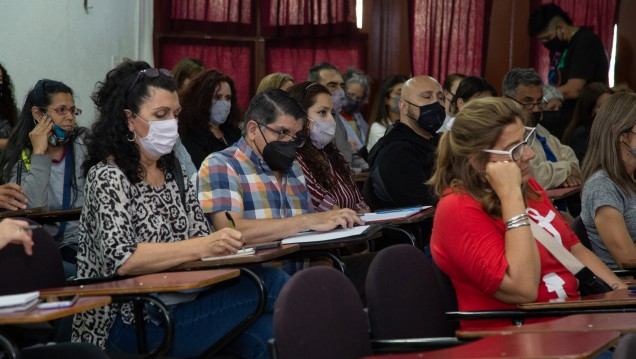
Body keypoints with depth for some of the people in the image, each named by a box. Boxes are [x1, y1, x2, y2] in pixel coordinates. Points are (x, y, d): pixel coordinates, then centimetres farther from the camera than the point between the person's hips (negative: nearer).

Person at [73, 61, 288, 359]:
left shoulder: (171, 172, 14)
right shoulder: (108, 177, -7)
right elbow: (121, 260, -22)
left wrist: (222, 244, -12)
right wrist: (201, 247, -31)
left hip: (180, 304, 6)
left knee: (264, 334, -26)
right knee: (270, 284, -23)